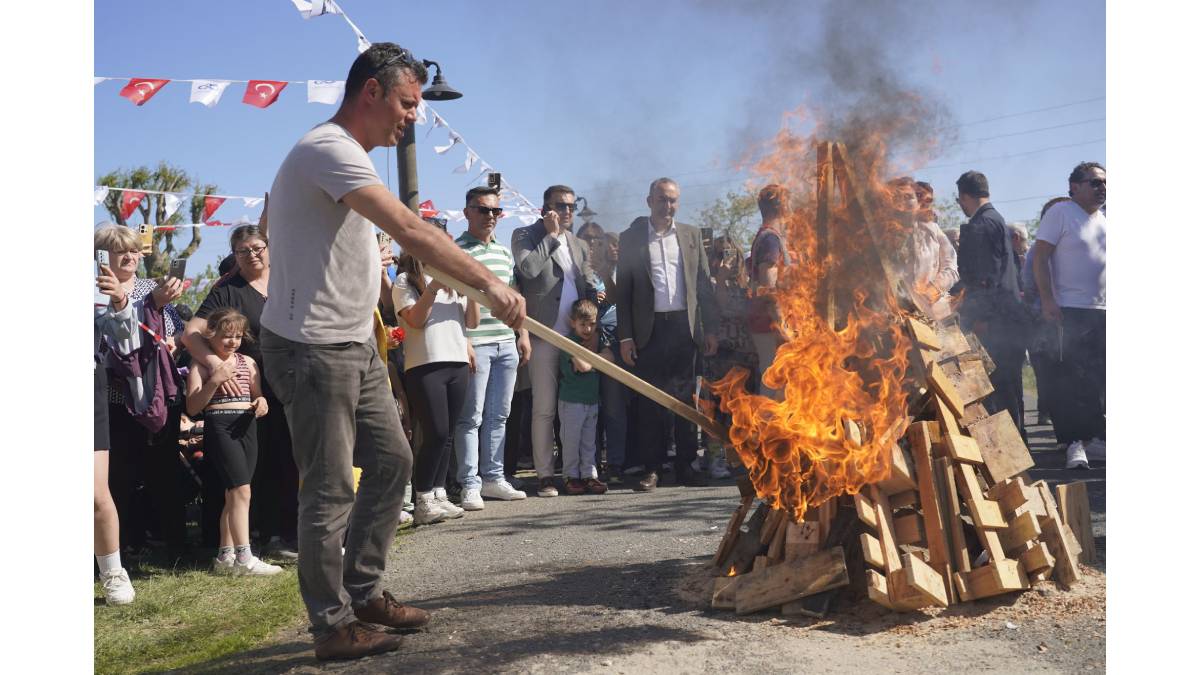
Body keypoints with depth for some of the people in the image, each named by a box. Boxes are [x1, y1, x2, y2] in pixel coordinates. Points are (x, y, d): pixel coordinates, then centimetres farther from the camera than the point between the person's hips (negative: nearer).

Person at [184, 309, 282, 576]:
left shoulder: (248, 363, 15)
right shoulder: (202, 365, 1)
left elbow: (258, 395, 19)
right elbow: (192, 408, -5)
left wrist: (261, 402, -5)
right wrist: (215, 380, -15)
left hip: (247, 426, 6)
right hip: (219, 425, -6)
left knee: (234, 494, 9)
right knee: (241, 490, -15)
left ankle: (225, 556, 16)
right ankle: (244, 557, -15)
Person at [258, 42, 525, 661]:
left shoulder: (345, 153, 16)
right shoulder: (329, 149, -17)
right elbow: (411, 232, -27)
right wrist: (491, 285, -28)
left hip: (354, 345, 10)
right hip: (314, 349, -10)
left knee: (392, 460, 14)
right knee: (330, 490, -3)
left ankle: (362, 591, 26)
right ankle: (333, 626, 10)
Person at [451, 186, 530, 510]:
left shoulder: (505, 252, 18)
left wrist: (523, 333, 16)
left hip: (506, 344, 7)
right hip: (475, 345, -7)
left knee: (498, 415, 10)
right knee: (471, 416, -3)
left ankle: (493, 477, 18)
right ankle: (470, 484, 2)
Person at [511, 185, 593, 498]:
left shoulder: (578, 245, 21)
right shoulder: (526, 235, 3)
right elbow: (528, 267, -16)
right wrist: (552, 235, -9)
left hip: (577, 337, 5)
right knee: (545, 408, -3)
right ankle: (545, 475, 3)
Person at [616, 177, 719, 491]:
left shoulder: (691, 234, 10)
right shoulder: (631, 238, 4)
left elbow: (704, 284, 10)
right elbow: (623, 290, 2)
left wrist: (710, 328, 4)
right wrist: (625, 336, -4)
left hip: (685, 326, 2)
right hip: (649, 329, -2)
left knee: (686, 398, 6)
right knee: (650, 401, 0)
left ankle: (685, 465, 14)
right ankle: (651, 468, 6)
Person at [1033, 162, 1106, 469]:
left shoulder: (1105, 220, 16)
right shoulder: (1061, 213, -4)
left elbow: (1107, 262, 22)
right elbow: (1040, 257, -9)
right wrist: (1047, 300, -18)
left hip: (1104, 311, 7)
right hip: (1071, 309, -7)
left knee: (1099, 379, 8)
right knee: (1073, 379, -6)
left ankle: (1094, 438, 16)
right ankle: (1075, 444, -3)